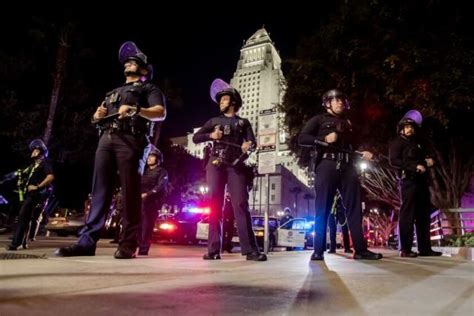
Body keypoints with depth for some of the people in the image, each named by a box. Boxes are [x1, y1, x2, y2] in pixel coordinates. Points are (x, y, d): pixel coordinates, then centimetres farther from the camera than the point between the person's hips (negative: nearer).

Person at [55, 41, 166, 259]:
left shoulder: (148, 89, 14)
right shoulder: (113, 92, 35)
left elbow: (161, 113, -4)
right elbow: (98, 117, 31)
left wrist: (135, 110, -22)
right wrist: (97, 115, 6)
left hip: (129, 140, -6)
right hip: (106, 139, 6)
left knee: (130, 192, -11)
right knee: (100, 190, -2)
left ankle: (128, 244, -11)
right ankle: (87, 241, -4)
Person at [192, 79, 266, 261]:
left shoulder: (243, 122, 18)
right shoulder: (214, 121, 21)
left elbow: (252, 142, 5)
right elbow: (195, 138, 15)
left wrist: (249, 145, -19)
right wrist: (211, 136, -4)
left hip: (236, 165, -1)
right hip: (216, 164, 2)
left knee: (240, 205, -11)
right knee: (215, 205, -3)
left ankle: (250, 250, -14)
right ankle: (214, 249, -1)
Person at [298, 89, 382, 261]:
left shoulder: (347, 123, 27)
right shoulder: (319, 120, 12)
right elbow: (302, 138, 0)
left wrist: (363, 153, 6)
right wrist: (324, 139, -11)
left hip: (347, 166, 5)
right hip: (326, 165, -5)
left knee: (354, 208, 0)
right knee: (322, 209, -6)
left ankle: (360, 249, 3)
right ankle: (318, 250, -2)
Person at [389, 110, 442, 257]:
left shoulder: (418, 143, 25)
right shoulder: (398, 142, 3)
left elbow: (425, 156, 33)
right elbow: (394, 160, -11)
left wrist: (429, 160, 8)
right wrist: (415, 166, -19)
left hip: (421, 181, 8)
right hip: (408, 181, -8)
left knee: (423, 215, 8)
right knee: (407, 214, -10)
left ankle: (424, 248, 13)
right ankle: (405, 249, -9)